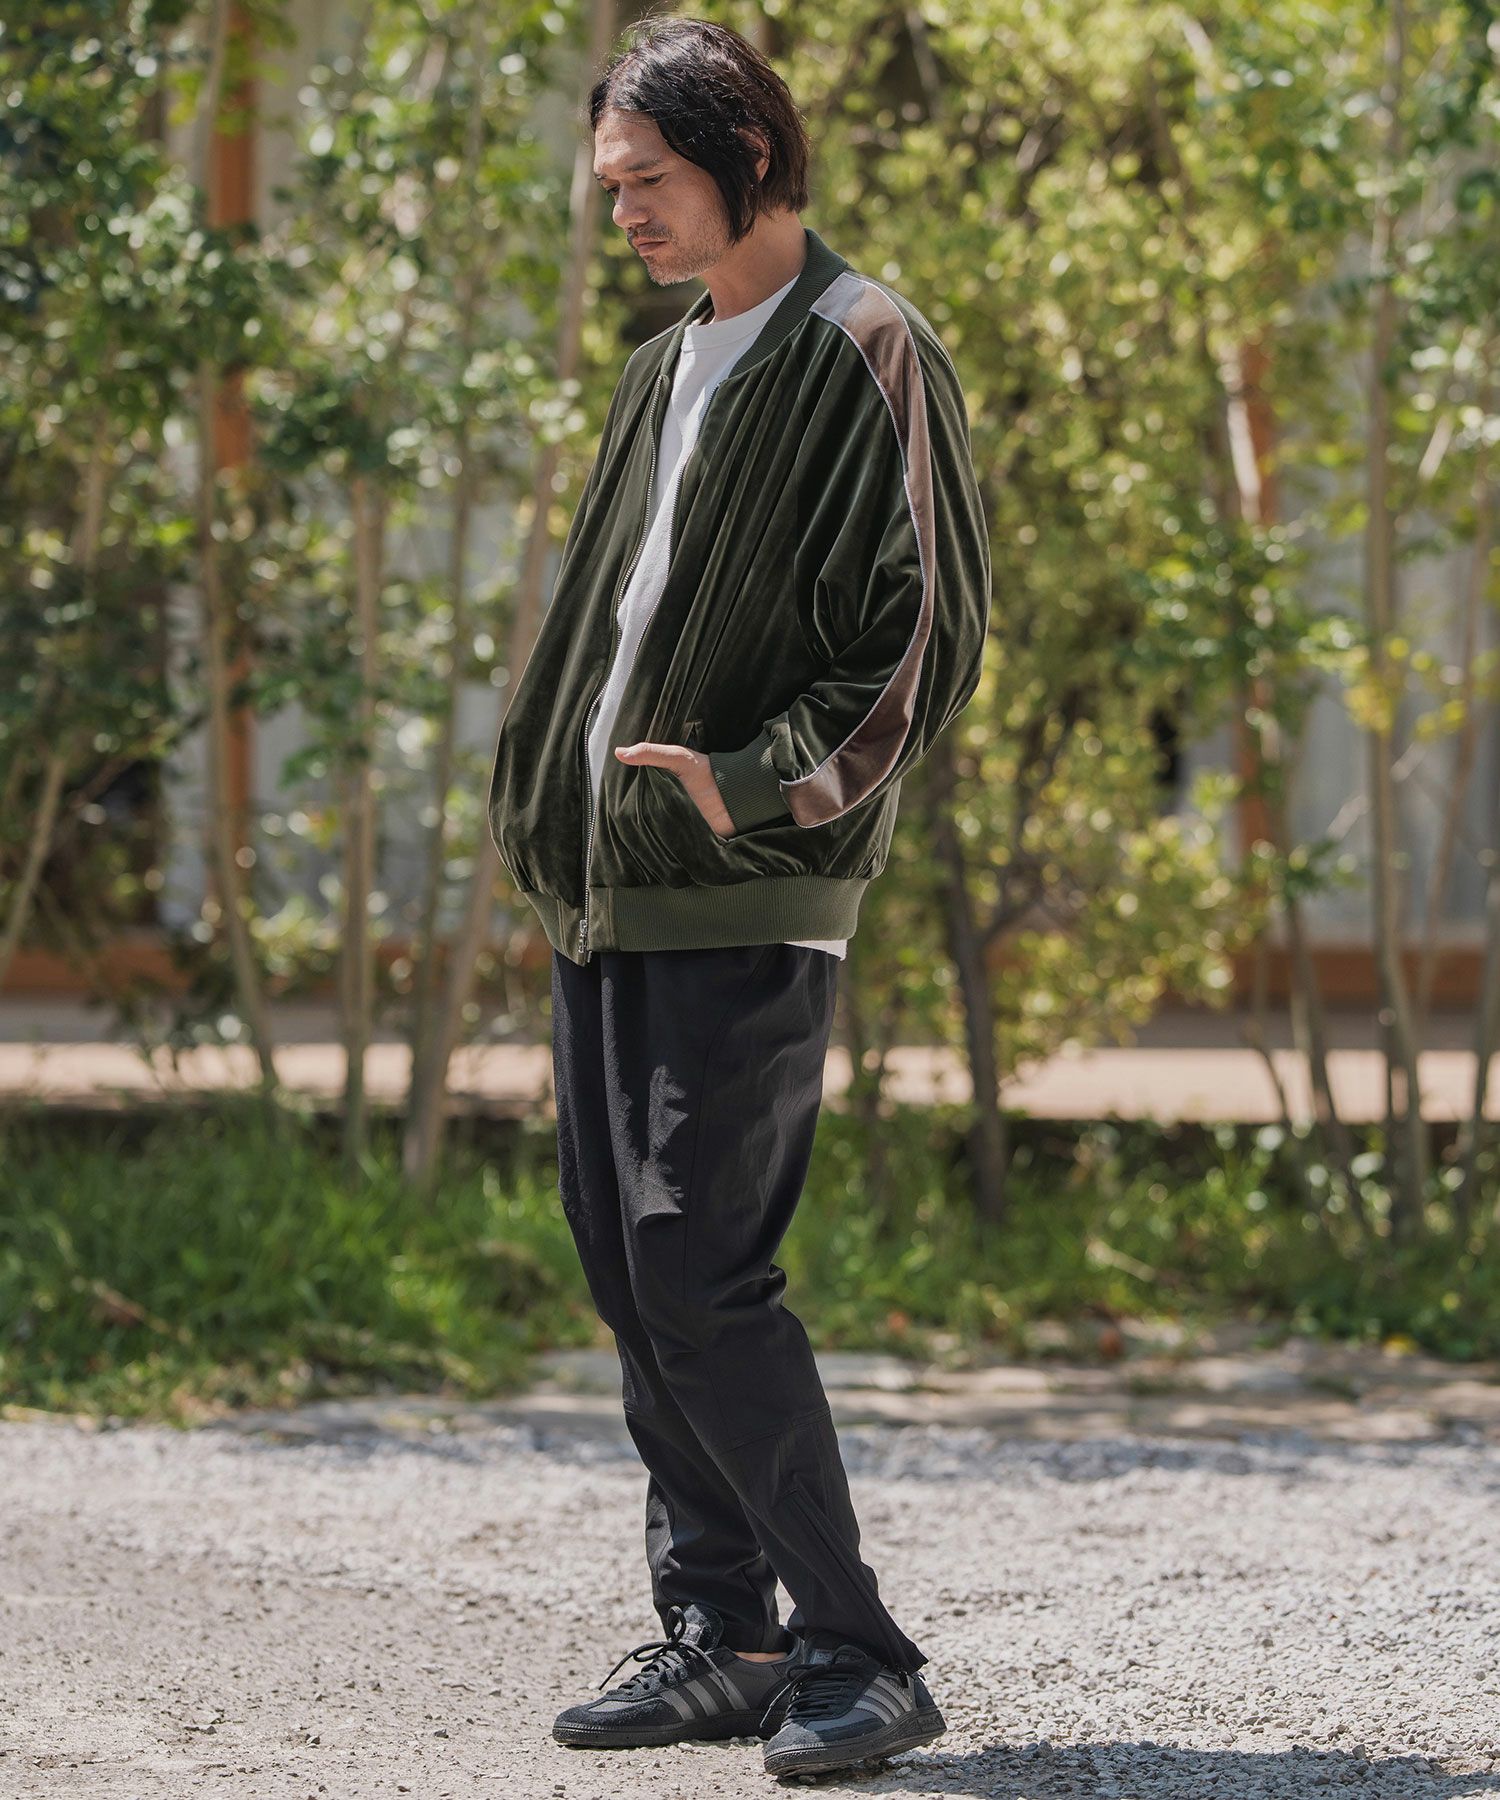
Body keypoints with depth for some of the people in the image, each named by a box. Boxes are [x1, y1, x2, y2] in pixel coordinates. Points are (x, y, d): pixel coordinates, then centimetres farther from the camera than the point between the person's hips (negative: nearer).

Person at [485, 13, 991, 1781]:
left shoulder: (867, 358, -6)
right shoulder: (663, 373, 19)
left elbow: (930, 633, -13)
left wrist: (763, 784, -21)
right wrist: (534, 807, 15)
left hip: (746, 901, -8)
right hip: (606, 887, 8)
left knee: (697, 1269, -14)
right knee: (626, 1263, 7)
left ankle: (859, 1656, -7)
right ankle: (720, 1638, 14)